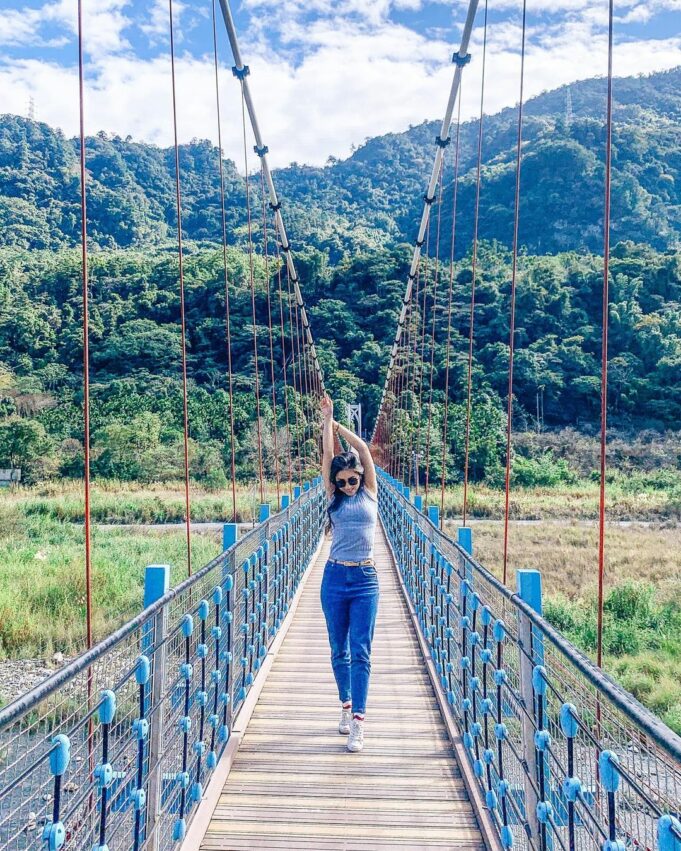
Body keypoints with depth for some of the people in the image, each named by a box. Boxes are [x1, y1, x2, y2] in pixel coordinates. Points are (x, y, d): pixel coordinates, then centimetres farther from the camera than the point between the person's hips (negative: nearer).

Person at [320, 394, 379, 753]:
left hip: (365, 579, -2)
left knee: (360, 651, -5)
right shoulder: (334, 497, 5)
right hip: (335, 577, 2)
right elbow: (327, 454, 2)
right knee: (339, 650, 11)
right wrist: (327, 419, 6)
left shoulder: (369, 494, 4)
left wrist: (336, 424, 7)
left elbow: (363, 449, 1)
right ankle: (346, 705, 30)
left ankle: (357, 721, -6)